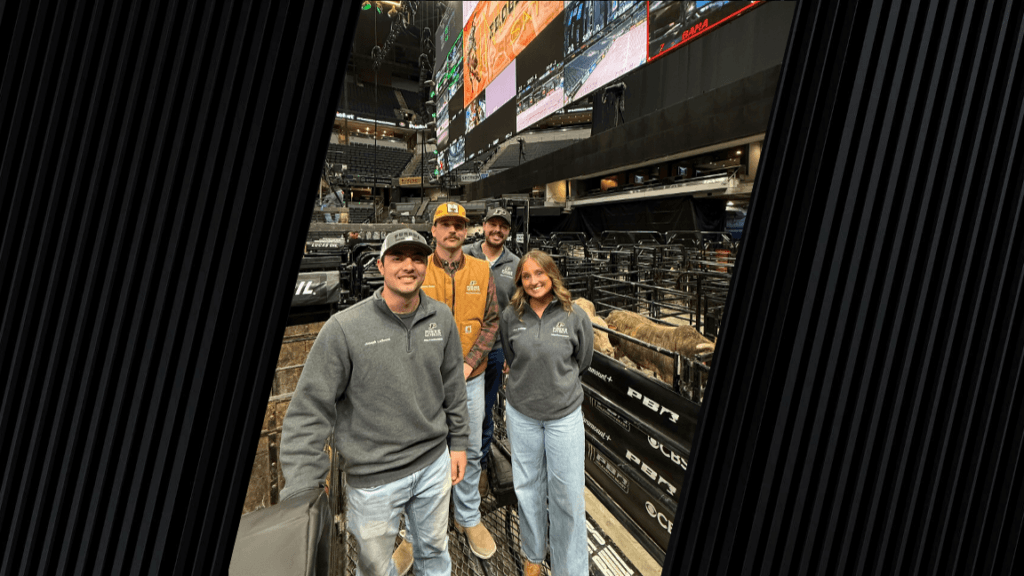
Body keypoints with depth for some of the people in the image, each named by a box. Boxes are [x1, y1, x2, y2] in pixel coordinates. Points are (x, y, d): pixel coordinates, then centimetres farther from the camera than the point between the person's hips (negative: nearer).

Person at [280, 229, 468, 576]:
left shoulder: (441, 318, -6)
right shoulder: (344, 328, -19)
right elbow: (309, 411, -16)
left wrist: (458, 442, 9)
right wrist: (303, 490, -17)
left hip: (435, 463, 3)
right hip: (373, 479, -3)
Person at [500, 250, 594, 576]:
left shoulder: (576, 316, -8)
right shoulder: (510, 316, -4)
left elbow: (582, 362, 6)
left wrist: (558, 380, 8)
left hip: (565, 415, -1)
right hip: (521, 414, 2)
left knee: (567, 494, 5)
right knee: (528, 488, 16)